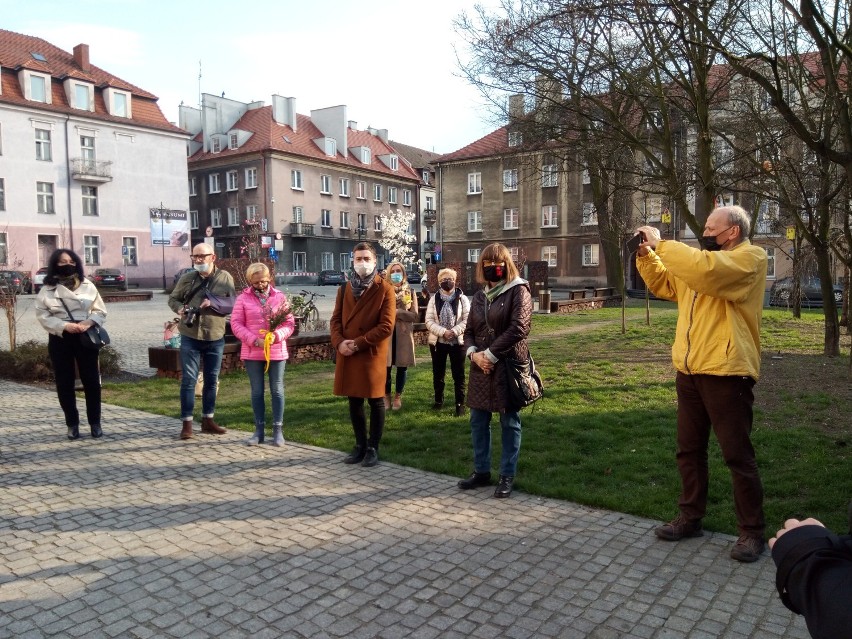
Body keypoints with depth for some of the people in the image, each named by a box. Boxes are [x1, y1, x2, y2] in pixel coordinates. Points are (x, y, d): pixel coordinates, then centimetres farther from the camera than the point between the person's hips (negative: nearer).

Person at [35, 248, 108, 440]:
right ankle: (72, 424, 17)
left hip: (85, 337, 0)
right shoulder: (47, 289, 2)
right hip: (60, 339, 0)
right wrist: (64, 326, -18)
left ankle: (95, 423, 13)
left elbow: (101, 311, 5)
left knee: (91, 380, 2)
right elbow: (42, 315, -4)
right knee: (65, 383, 5)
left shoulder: (87, 285, 6)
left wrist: (88, 322, -14)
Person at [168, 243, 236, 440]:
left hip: (216, 338, 1)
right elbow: (173, 299, 10)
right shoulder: (187, 278, 0)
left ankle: (208, 420, 24)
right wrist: (180, 309, -12)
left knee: (212, 380, 11)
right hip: (190, 337, -1)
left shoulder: (225, 277, 0)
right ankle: (187, 423, 8)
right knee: (188, 380, 0)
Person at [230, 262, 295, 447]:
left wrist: (276, 336, -18)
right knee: (257, 392, 8)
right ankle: (259, 429, 18)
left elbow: (289, 323, 1)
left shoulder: (279, 297, 2)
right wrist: (254, 340, -16)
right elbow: (236, 323, -4)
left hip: (277, 351, 0)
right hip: (252, 352, 0)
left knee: (277, 390, 5)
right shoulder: (243, 298, 0)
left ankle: (278, 430, 14)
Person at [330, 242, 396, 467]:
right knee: (354, 401, 12)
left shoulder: (385, 289, -5)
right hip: (347, 355, 5)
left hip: (372, 354, -5)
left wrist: (357, 343, -16)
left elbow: (386, 326, -12)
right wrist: (339, 342, -10)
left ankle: (373, 448, 16)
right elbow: (335, 320, 9)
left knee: (375, 401, 5)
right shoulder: (344, 289, 13)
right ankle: (360, 445, 25)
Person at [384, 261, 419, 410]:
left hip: (404, 335, 1)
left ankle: (398, 396, 23)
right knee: (386, 367, -1)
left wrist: (396, 311, -14)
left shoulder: (410, 293, 6)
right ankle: (387, 396, 17)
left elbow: (415, 316, -2)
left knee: (402, 367, 7)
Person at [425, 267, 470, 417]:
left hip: (457, 342, -2)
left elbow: (467, 320, -7)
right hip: (437, 342, 2)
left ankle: (460, 403, 10)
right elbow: (429, 321, -4)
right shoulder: (434, 299, 3)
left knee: (458, 374, 2)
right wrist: (443, 332, -18)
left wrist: (454, 332, -20)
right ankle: (438, 400, 28)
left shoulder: (462, 299, -1)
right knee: (438, 373, 13)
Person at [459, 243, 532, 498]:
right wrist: (473, 353, -7)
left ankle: (507, 476, 16)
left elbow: (518, 329, -17)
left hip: (509, 366, -6)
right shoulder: (479, 296, 13)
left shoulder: (518, 291, -6)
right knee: (478, 421, 12)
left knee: (509, 423, 5)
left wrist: (490, 354, -16)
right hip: (481, 368, 6)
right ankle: (481, 471, 26)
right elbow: (469, 331, 13)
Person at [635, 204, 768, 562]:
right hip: (689, 371, 8)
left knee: (737, 454, 1)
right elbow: (663, 285, 23)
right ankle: (690, 518, 26)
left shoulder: (750, 258, -8)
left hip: (725, 373, -8)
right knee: (689, 450, 14)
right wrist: (646, 254, 7)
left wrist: (661, 243, -18)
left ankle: (751, 531, 14)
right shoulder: (703, 262, 19)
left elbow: (704, 270, -27)